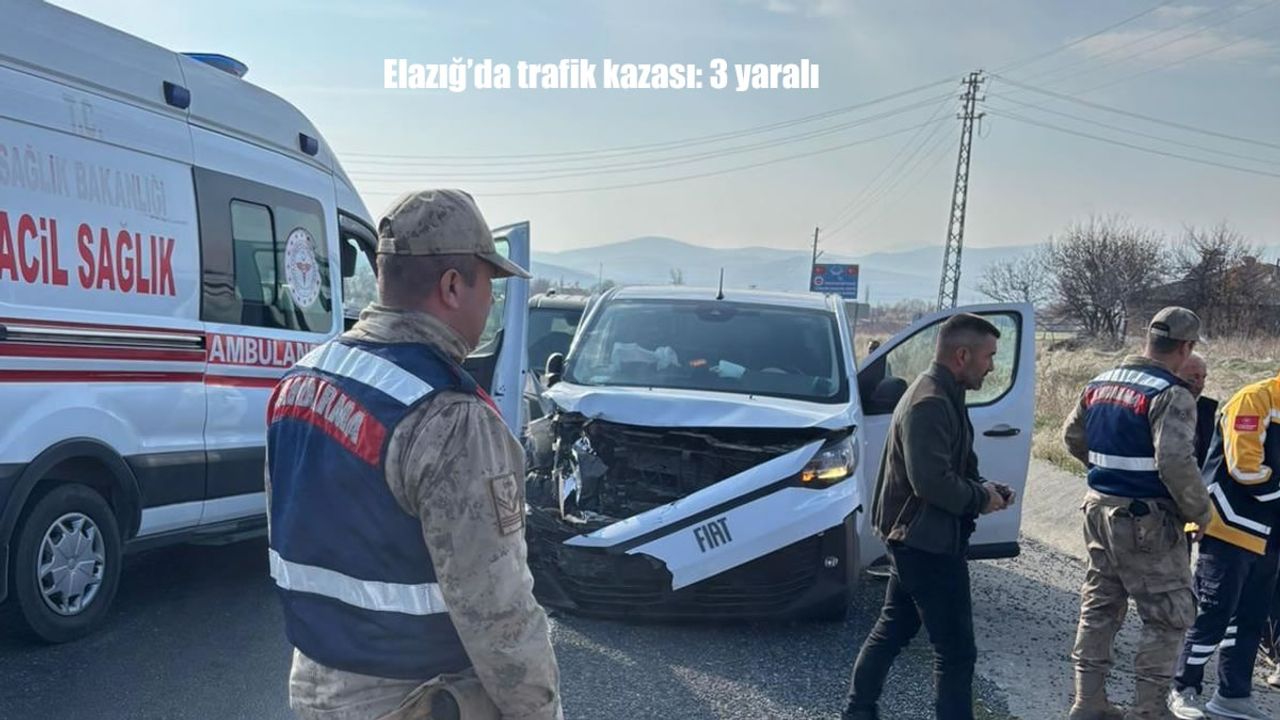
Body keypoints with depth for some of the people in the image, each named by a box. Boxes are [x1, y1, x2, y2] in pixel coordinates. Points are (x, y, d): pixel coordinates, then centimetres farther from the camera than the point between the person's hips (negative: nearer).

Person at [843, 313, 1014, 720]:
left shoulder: (942, 396, 12)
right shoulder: (930, 403, -22)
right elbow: (931, 480, -29)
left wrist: (984, 489, 3)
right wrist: (980, 499, -15)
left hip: (914, 538, 11)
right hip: (927, 542, -11)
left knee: (893, 629, 21)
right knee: (956, 650, -2)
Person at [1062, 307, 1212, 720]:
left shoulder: (1100, 384, 8)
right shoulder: (1171, 395, -18)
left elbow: (1072, 437, 18)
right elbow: (1176, 463, -26)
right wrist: (1200, 511, -12)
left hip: (1100, 508, 8)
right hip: (1146, 520, -8)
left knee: (1099, 607, 15)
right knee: (1168, 616, 6)